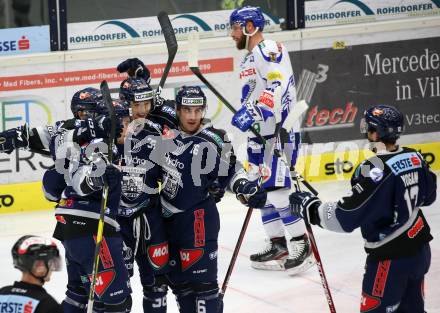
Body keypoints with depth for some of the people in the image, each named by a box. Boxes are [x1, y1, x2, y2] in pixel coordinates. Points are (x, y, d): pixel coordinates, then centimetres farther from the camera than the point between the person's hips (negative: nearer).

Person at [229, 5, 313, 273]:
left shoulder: (270, 50, -12)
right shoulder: (249, 60, 21)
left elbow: (279, 87, -27)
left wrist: (252, 111, -36)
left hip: (281, 131, -10)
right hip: (259, 134, 10)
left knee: (276, 188, -15)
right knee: (262, 190, 10)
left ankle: (301, 245, -11)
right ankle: (279, 246, 15)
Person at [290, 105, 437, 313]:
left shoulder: (377, 169, -23)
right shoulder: (414, 157, 1)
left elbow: (345, 218, -22)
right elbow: (428, 196, 19)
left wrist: (310, 207, -10)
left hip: (392, 257, -8)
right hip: (420, 249, 8)